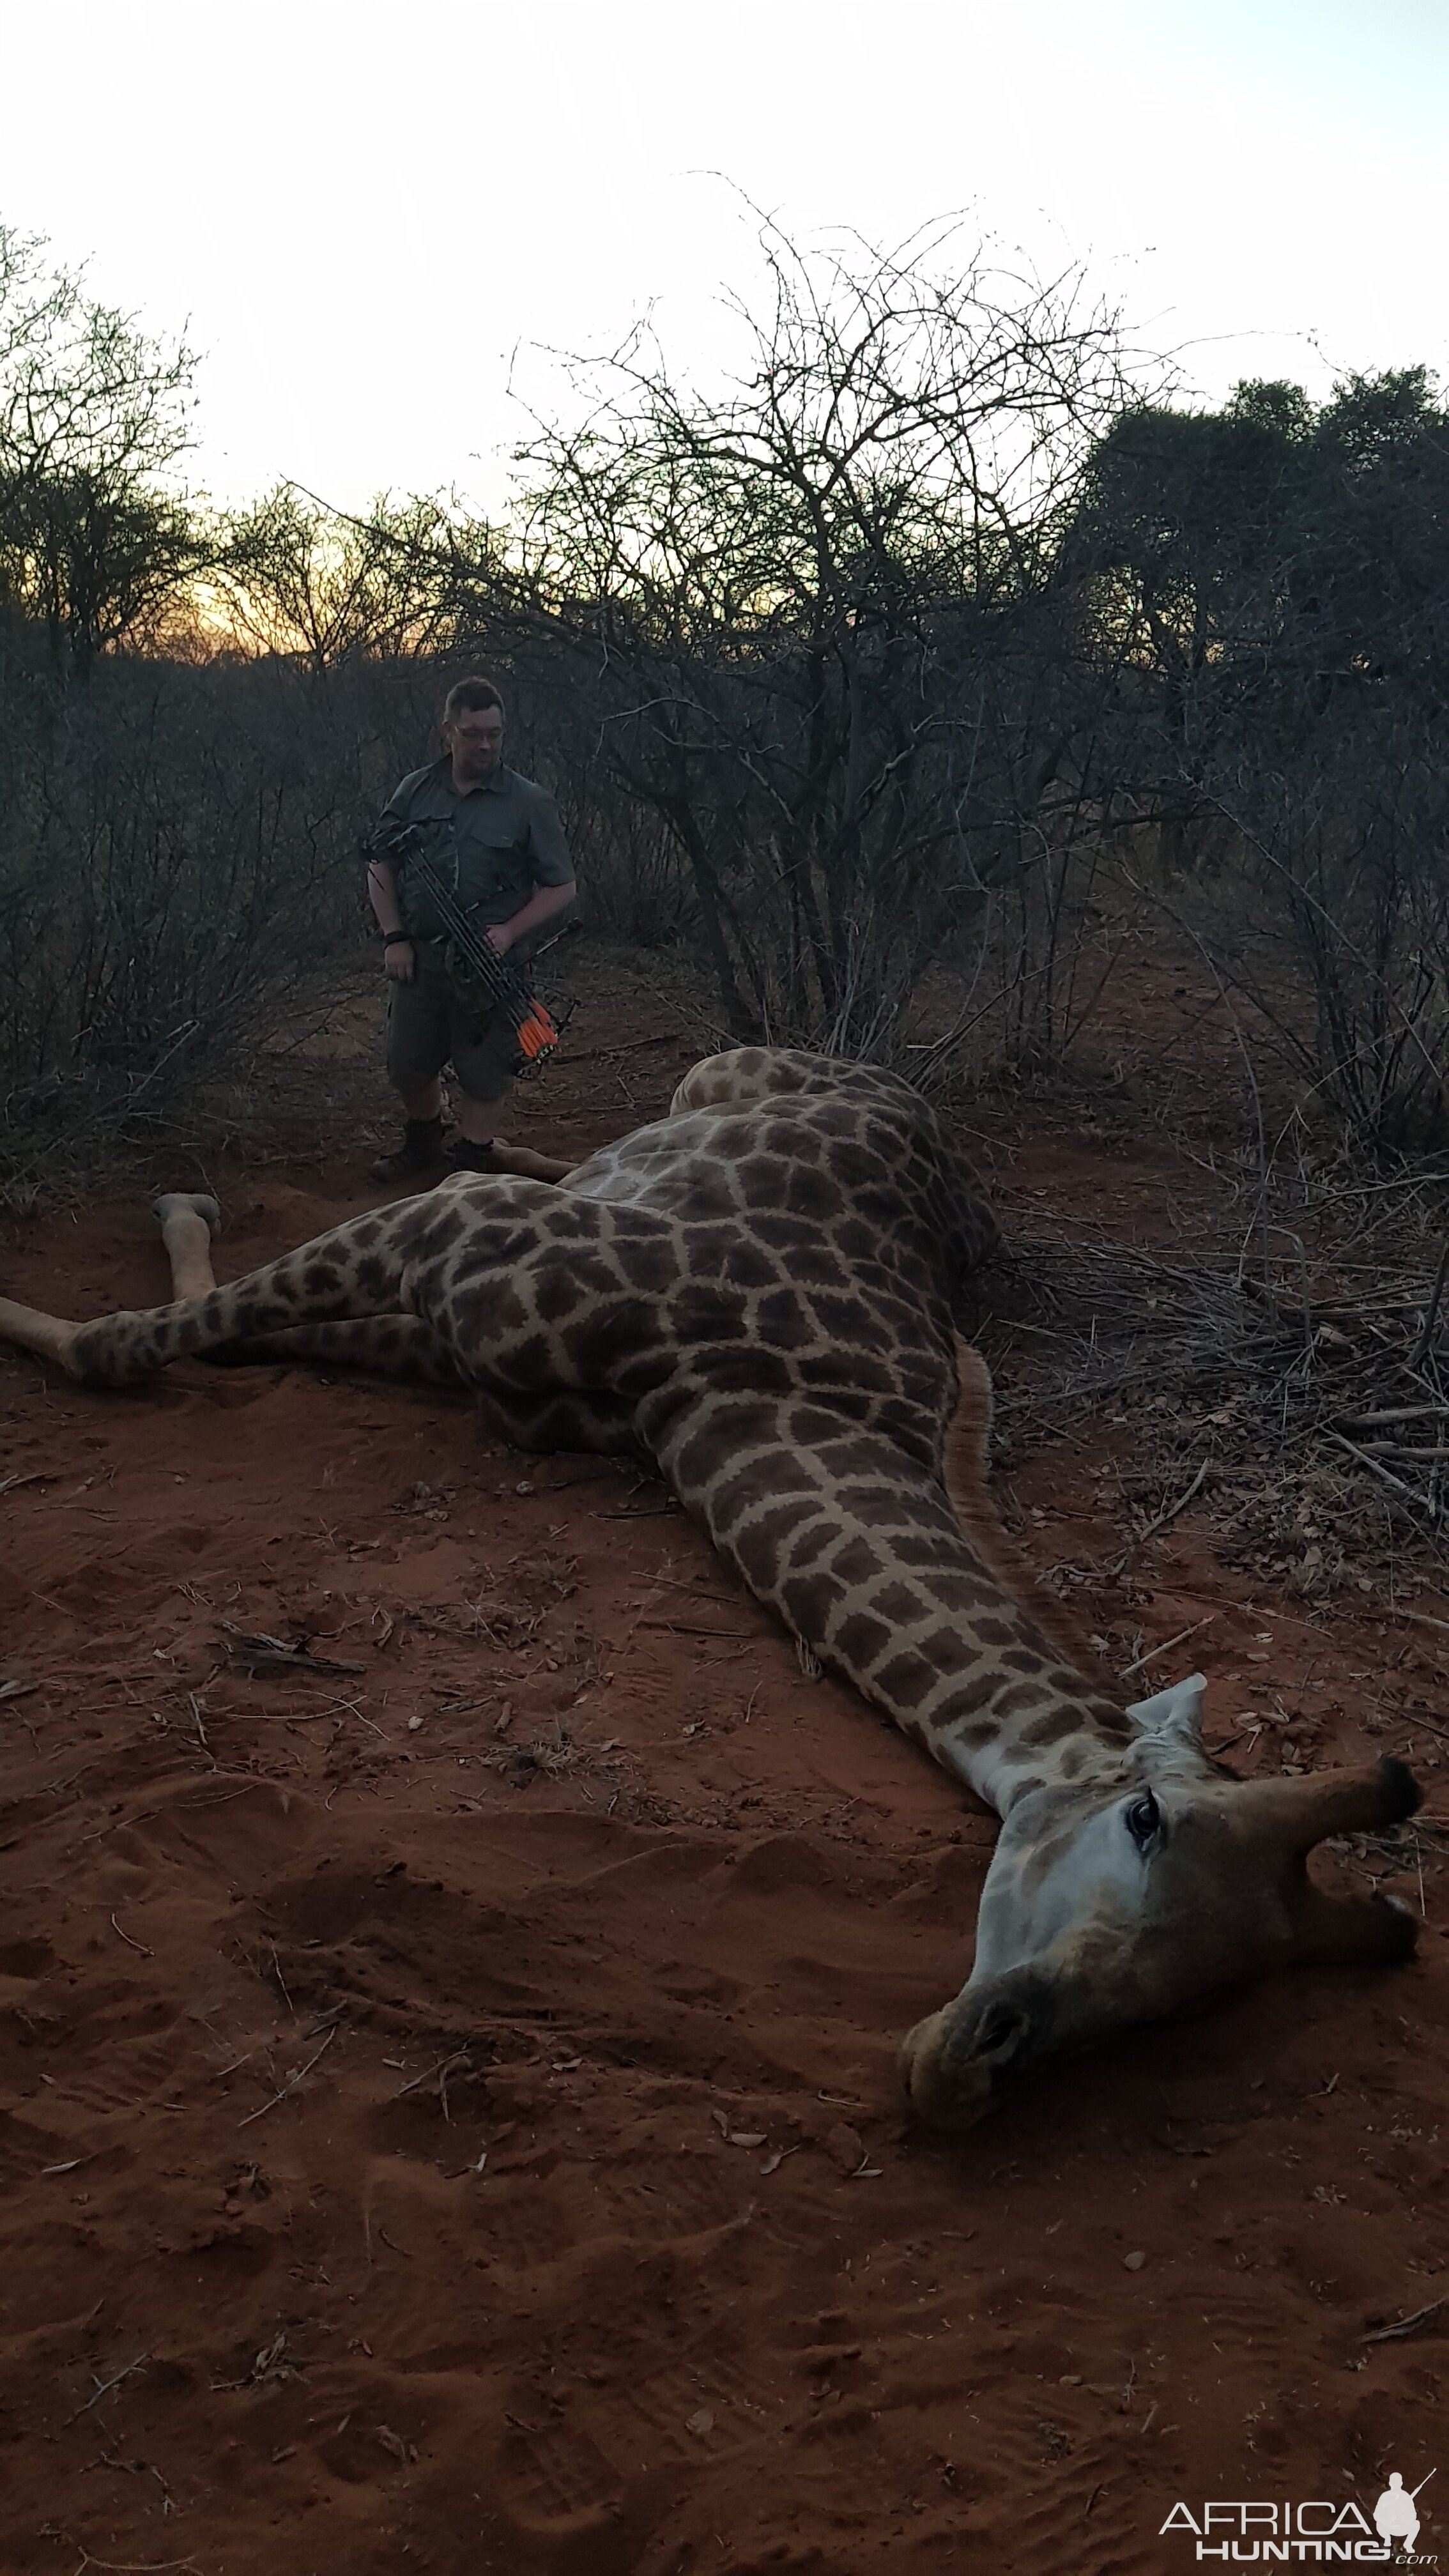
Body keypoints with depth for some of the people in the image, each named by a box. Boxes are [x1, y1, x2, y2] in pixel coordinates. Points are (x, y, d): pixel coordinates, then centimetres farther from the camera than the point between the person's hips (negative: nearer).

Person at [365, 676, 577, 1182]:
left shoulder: (528, 803, -5)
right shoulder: (416, 791, 4)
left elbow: (562, 888, -3)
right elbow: (381, 865, 11)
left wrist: (509, 932, -16)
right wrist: (394, 938, 0)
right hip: (418, 958, 3)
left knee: (482, 1074, 4)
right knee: (408, 1064, 13)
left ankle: (470, 1167, 20)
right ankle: (423, 1145, 38)